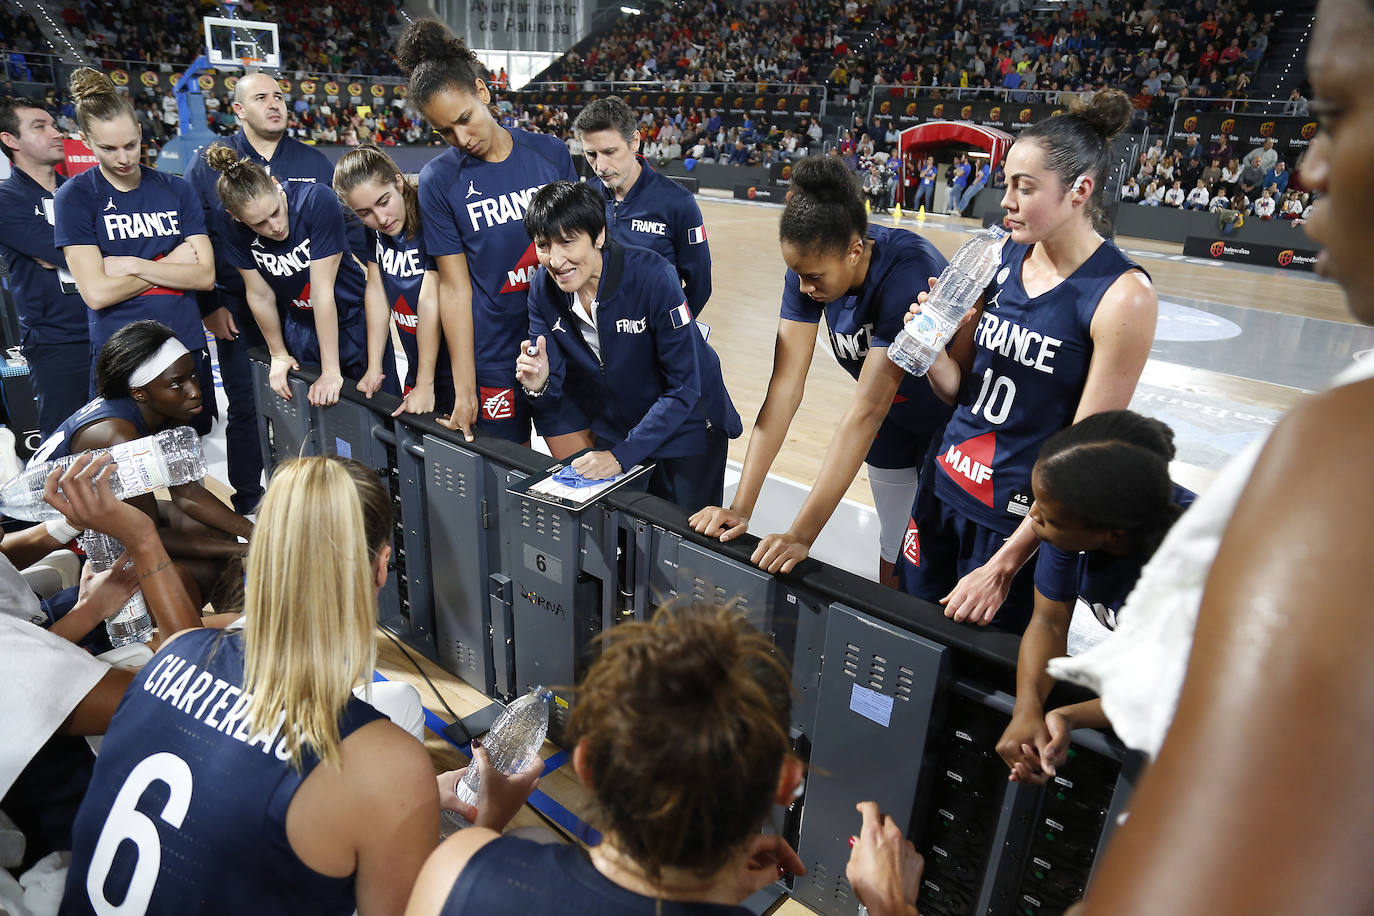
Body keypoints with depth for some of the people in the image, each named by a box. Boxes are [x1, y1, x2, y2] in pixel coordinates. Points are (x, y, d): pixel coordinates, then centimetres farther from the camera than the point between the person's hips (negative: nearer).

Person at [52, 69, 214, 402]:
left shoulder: (176, 190, 6)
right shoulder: (74, 197, -2)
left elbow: (205, 276, -3)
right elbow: (97, 293, -12)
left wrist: (133, 265, -11)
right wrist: (171, 264, -7)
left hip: (188, 348, 3)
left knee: (197, 428, 13)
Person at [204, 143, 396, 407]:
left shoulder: (317, 200, -26)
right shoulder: (236, 234, -13)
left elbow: (322, 290, -26)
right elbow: (261, 297, -1)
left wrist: (332, 371, -23)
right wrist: (279, 355, 8)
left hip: (356, 320, -3)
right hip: (302, 330, 3)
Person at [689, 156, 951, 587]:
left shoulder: (908, 274, -36)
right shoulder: (808, 267, -19)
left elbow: (866, 410, -40)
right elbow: (785, 386, -23)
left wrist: (802, 535, -41)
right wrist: (740, 508, -28)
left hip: (949, 423, -5)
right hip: (895, 425, 5)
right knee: (892, 556, 15)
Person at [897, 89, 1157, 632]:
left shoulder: (1122, 295, -16)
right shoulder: (1004, 258, 1)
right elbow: (956, 387, 7)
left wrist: (1004, 566, -16)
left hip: (1020, 521, -5)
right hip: (943, 486, 5)